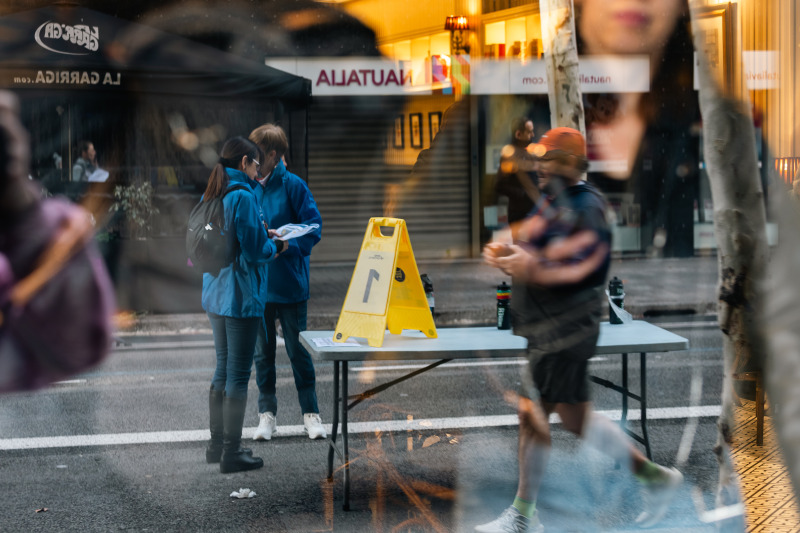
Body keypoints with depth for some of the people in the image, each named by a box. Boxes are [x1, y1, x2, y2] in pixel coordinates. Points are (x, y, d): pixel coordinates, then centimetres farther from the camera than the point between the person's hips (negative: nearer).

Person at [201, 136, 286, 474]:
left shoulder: (211, 195, 11)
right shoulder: (242, 196, -16)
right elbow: (255, 250, -19)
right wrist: (275, 247, 2)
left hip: (215, 295, 9)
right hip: (241, 296, -9)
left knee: (223, 370, 17)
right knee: (238, 376, -2)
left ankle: (217, 445, 24)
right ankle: (231, 453, 3)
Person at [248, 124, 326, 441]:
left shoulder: (293, 186, -8)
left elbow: (314, 228, -11)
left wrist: (286, 242, -25)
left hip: (289, 283, -4)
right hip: (257, 283, 4)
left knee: (298, 351, 5)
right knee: (263, 352, 11)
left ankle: (310, 413, 16)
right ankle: (267, 414, 22)